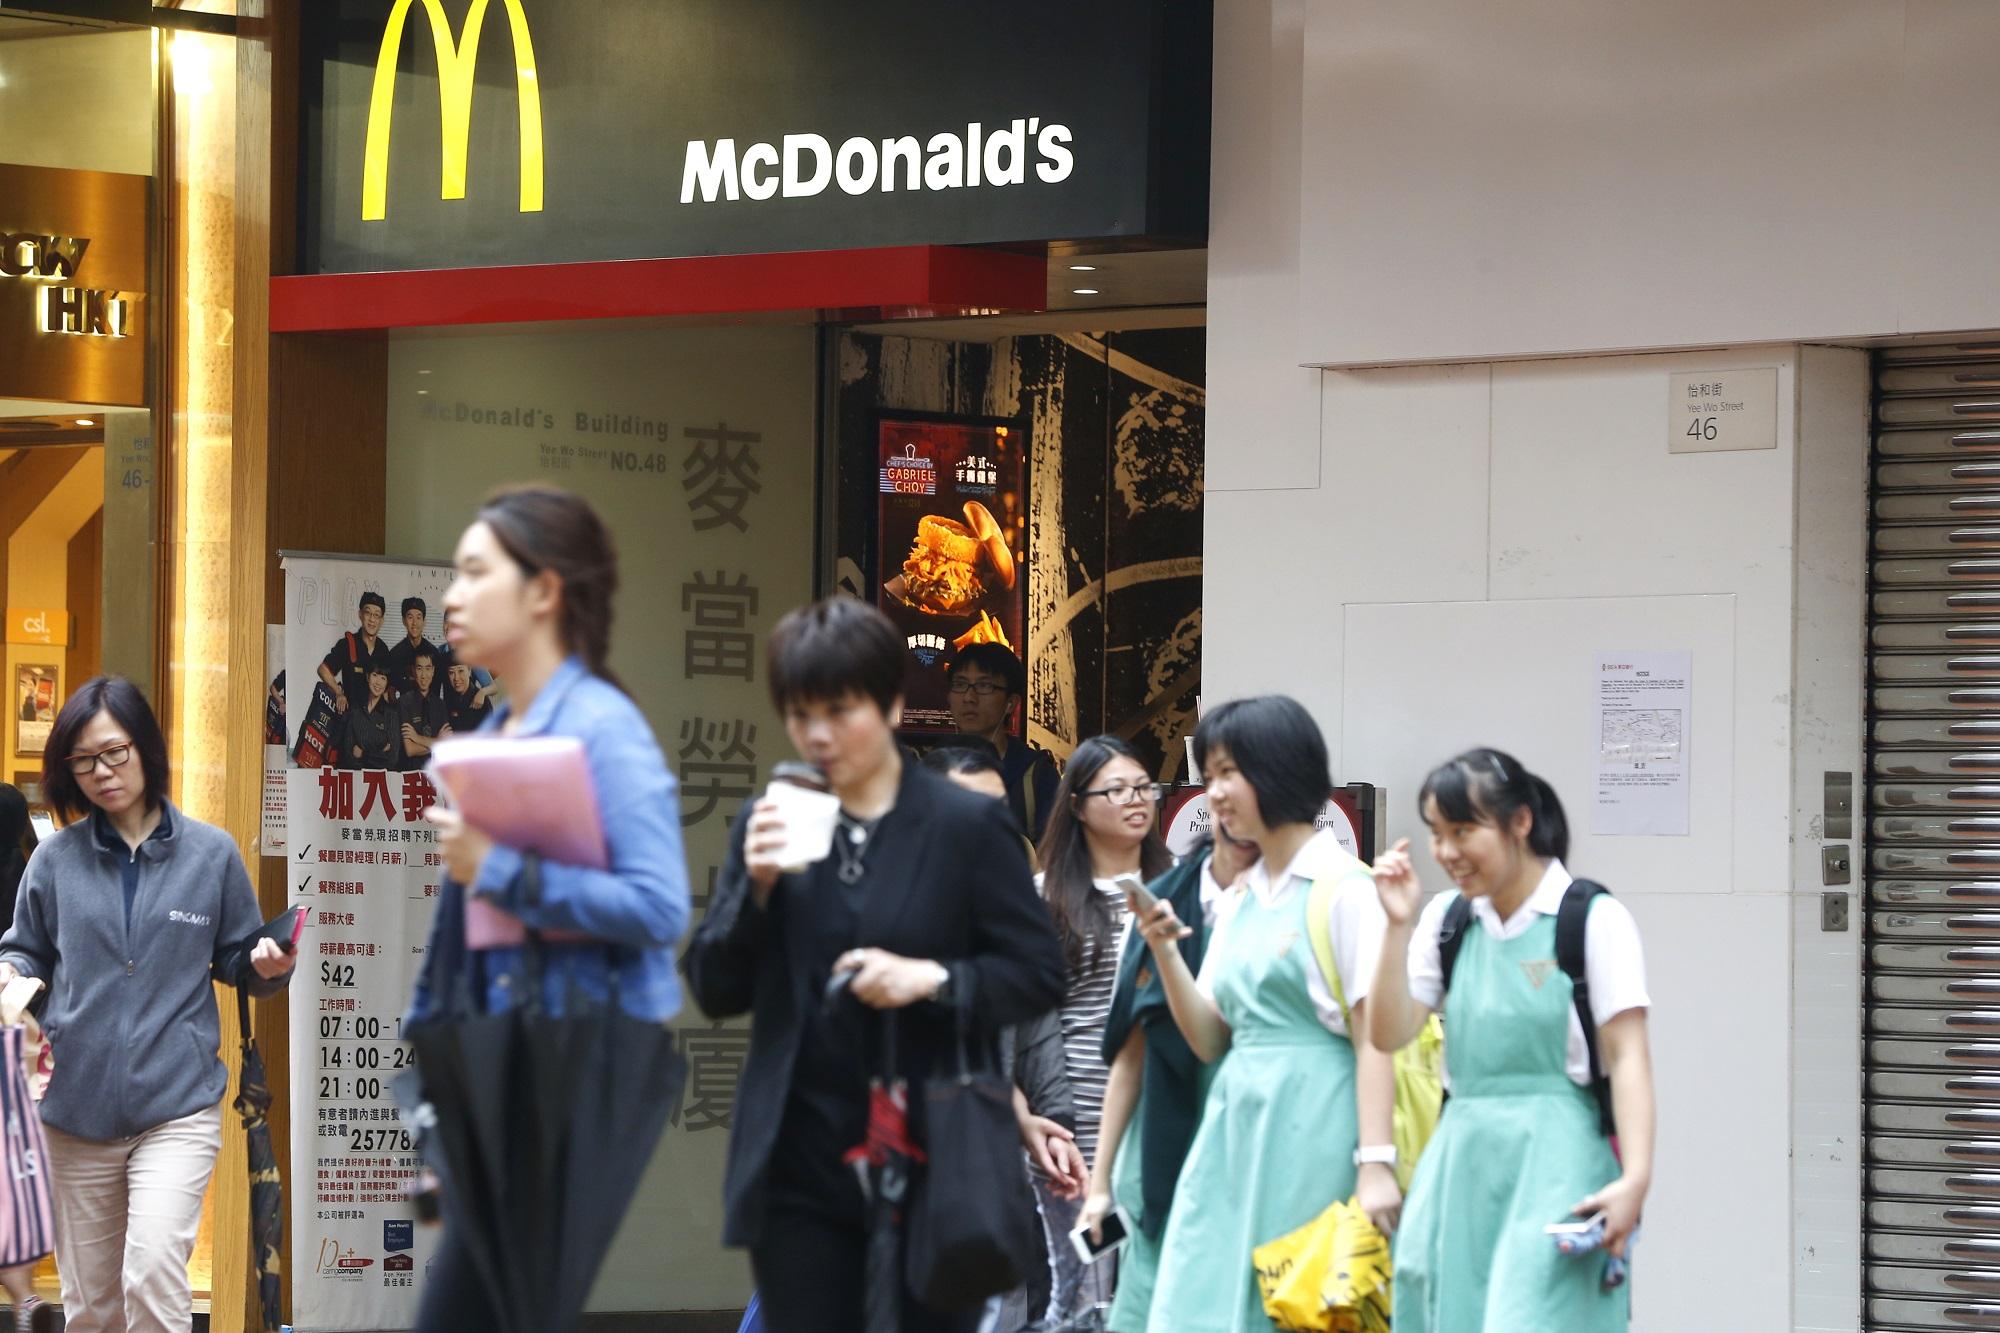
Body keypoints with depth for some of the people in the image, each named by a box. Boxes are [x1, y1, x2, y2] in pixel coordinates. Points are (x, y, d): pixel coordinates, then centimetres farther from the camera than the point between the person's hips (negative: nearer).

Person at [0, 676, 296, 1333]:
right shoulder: (56, 859, 3)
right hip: (76, 1107, 2)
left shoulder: (211, 853, 1)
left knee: (153, 1276, -22)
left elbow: (235, 960, 11)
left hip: (177, 1106, -2)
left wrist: (268, 965, -11)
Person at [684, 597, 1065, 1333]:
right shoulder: (766, 826, 8)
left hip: (930, 1162, -2)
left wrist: (935, 979, -17)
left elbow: (1038, 974, 0)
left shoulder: (967, 826, 0)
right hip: (801, 1164, 3)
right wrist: (756, 887, -8)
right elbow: (714, 991, 7)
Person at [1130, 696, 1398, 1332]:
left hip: (1311, 1126, -7)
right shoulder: (1238, 902, 16)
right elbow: (1209, 1040, 15)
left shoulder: (1344, 889, -7)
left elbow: (1374, 1040, -10)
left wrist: (1376, 1164, -17)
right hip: (1233, 1125, 7)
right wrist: (1165, 953, 0)